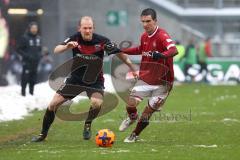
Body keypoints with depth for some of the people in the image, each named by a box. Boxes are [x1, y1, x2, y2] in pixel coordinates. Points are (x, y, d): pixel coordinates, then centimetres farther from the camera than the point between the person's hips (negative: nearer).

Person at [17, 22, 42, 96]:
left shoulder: (38, 38, 11)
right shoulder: (25, 38, -7)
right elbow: (19, 50, -6)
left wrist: (39, 55, 3)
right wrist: (27, 56, -16)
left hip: (35, 62, 6)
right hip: (27, 62, -6)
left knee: (33, 78, 9)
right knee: (25, 78, -10)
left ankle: (31, 93, 16)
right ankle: (23, 92, -5)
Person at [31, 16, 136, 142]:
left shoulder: (101, 41, -17)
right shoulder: (75, 38, -13)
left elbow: (118, 53, -6)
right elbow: (56, 50, -21)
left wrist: (132, 68, -7)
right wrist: (67, 47, -42)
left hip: (95, 80, -2)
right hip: (76, 78, 2)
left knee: (97, 103, -31)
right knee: (53, 104, -4)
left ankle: (88, 125, 1)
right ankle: (43, 134, 15)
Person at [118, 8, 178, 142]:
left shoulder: (162, 35, -20)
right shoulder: (144, 36, 3)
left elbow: (174, 50, -37)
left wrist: (162, 55, -56)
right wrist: (122, 51, 22)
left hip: (162, 82, -5)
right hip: (145, 79, 5)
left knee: (148, 112, 2)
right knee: (131, 104, -9)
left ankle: (135, 135, 25)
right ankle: (132, 118, 26)